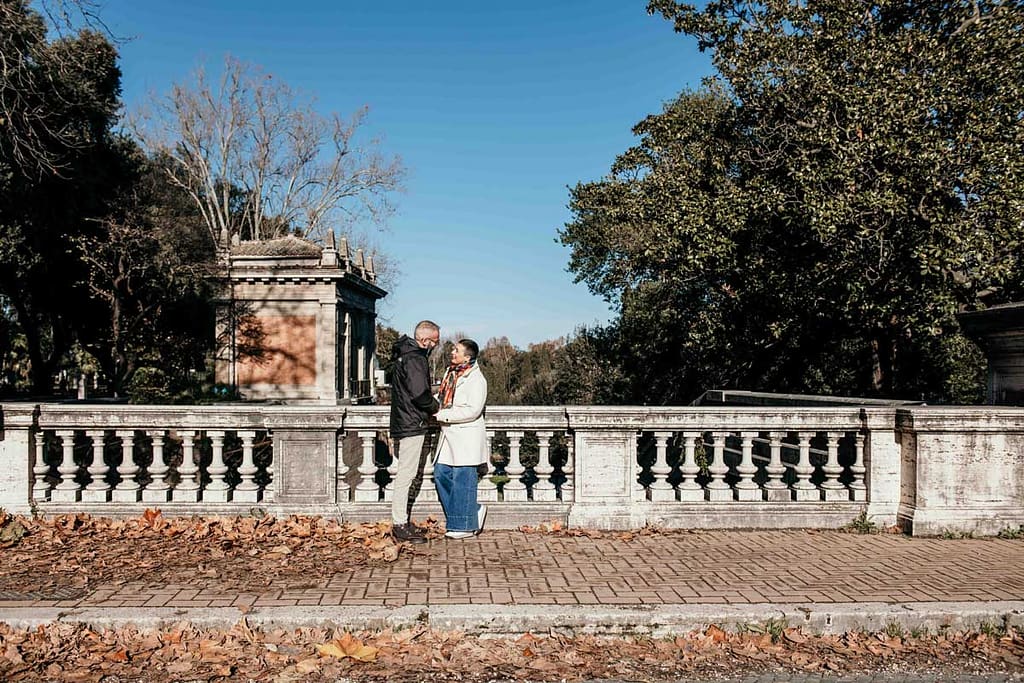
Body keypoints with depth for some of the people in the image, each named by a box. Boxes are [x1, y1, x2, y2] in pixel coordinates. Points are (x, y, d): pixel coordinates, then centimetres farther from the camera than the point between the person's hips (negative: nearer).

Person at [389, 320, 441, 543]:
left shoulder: (406, 355, 17)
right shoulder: (415, 359, -16)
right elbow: (420, 393, -24)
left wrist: (431, 404, 12)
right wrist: (435, 407, -7)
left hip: (404, 423, 11)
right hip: (412, 424, -11)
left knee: (406, 474, 14)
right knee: (406, 474, -6)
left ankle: (401, 522, 21)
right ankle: (400, 526, -2)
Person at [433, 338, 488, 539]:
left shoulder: (476, 379, -13)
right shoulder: (450, 372, 13)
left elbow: (473, 410, -20)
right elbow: (442, 396, 24)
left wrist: (442, 415, -18)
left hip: (466, 437, -9)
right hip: (449, 435, 9)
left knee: (462, 479, -3)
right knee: (441, 474, 8)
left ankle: (465, 526, 10)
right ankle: (473, 511, 22)